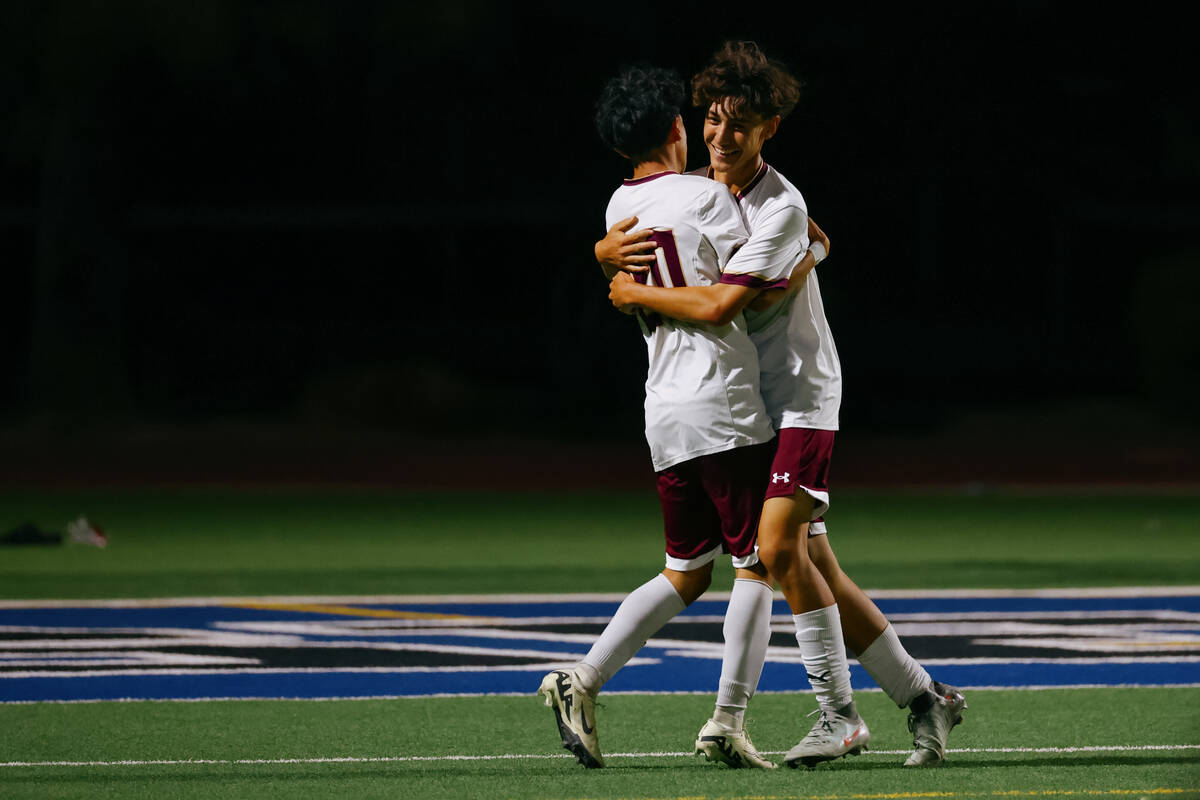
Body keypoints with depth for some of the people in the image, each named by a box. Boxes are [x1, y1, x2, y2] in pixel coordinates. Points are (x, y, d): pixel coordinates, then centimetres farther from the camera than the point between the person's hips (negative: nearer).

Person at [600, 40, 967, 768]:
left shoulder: (781, 208, -18)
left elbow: (718, 304, -27)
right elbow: (620, 248, 13)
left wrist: (637, 293, -16)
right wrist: (611, 250, -11)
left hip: (801, 394, -7)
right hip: (746, 405, 7)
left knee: (778, 545, -22)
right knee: (818, 572, 4)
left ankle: (840, 714, -13)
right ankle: (922, 695, 14)